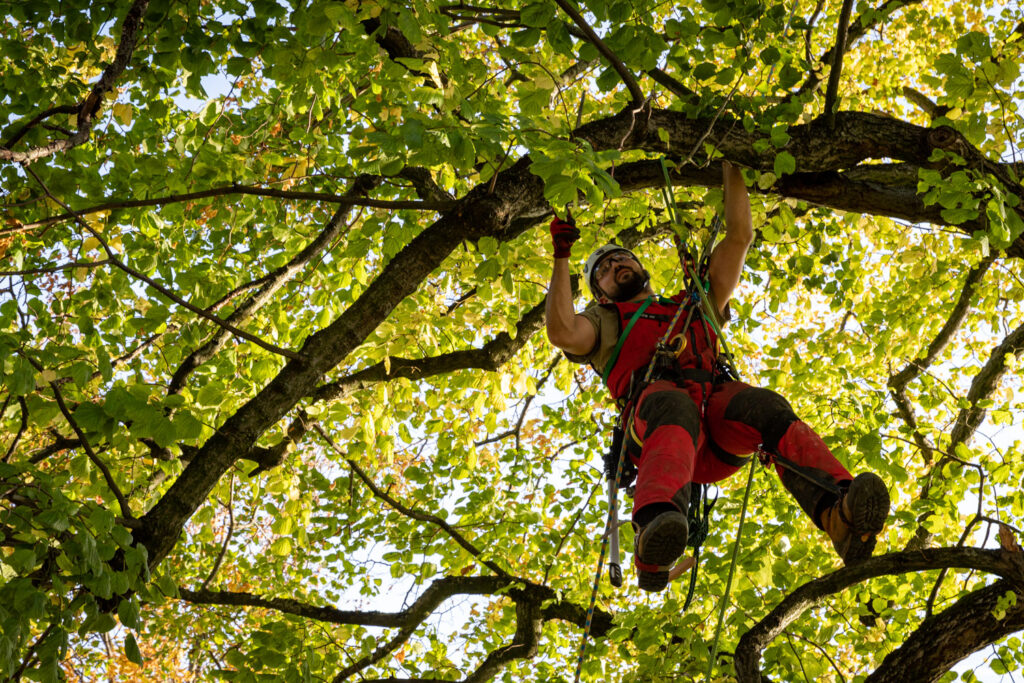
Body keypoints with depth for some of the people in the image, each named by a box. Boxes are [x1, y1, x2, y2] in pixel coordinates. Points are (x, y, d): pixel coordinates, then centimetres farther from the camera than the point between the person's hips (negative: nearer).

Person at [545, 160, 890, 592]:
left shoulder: (695, 306, 45)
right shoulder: (606, 322, 36)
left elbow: (739, 236, 46)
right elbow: (562, 334, 11)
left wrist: (731, 168, 46)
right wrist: (562, 258, 14)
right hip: (654, 402, -3)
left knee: (767, 409, -32)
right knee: (674, 409, -41)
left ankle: (837, 513, -60)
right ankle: (654, 540, -71)